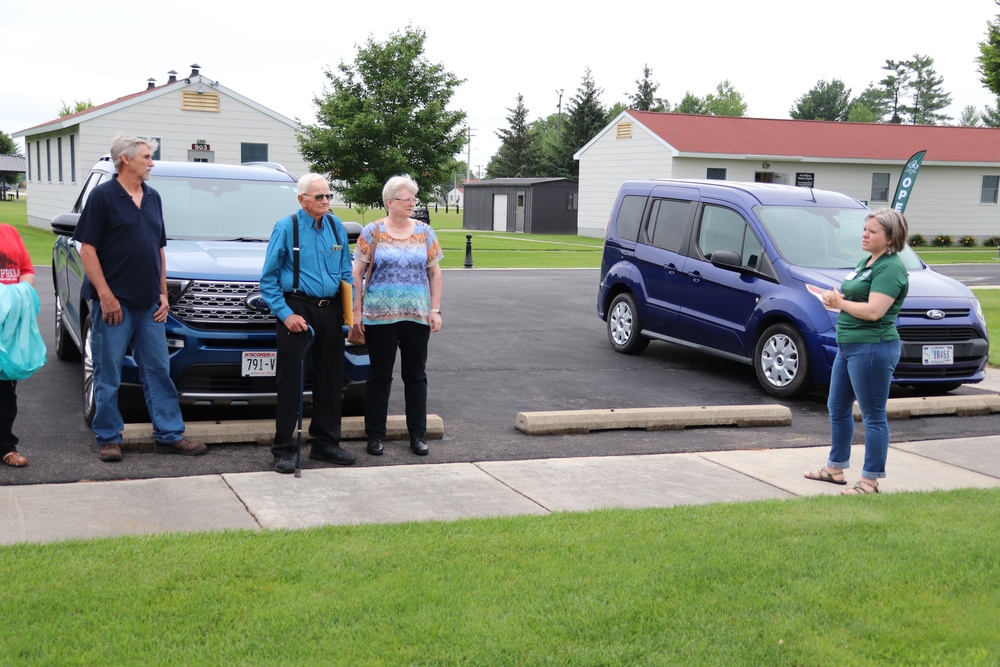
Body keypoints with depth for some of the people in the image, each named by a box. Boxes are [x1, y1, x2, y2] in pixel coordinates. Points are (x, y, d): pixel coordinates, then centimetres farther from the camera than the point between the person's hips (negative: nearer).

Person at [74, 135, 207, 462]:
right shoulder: (103, 196, -7)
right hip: (114, 301, -6)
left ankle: (169, 435, 14)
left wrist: (163, 293, 9)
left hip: (149, 304, 6)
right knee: (108, 374, 3)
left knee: (158, 371, 8)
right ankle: (109, 438, 12)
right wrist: (105, 295, -15)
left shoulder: (153, 198, 12)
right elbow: (87, 249, -10)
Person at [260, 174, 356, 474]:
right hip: (298, 310, -5)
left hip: (330, 311, 5)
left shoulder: (336, 227, 10)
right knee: (291, 382, -4)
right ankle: (283, 450, 3)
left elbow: (346, 272, 17)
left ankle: (325, 443, 23)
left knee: (330, 380, 11)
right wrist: (285, 313, -13)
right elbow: (268, 279, -4)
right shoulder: (286, 227, -5)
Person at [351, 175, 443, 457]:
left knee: (416, 375, 8)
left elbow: (435, 272, 9)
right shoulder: (372, 232, 0)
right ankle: (375, 434, 12)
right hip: (379, 317, -2)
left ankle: (418, 434, 17)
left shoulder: (425, 232, 7)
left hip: (417, 317, 2)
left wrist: (435, 310, 1)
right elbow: (357, 273, 1)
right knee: (379, 376, 4)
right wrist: (357, 311, -5)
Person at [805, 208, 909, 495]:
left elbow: (874, 311, -25)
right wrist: (833, 298, 1)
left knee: (873, 417, -2)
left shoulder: (890, 268, -15)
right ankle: (835, 468, 31)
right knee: (837, 409, 19)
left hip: (872, 347, -11)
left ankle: (870, 481, 6)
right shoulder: (865, 262, 15)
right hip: (848, 345, 11)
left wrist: (839, 302, -11)